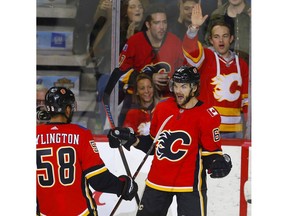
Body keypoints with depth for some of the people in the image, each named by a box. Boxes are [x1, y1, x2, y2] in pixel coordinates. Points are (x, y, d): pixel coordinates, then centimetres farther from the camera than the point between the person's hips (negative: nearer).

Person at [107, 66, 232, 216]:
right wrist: (132, 140, 2)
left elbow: (211, 151, -8)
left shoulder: (207, 116, -12)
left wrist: (217, 162, -29)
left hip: (189, 183, -5)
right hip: (157, 180, 5)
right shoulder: (162, 108, 3)